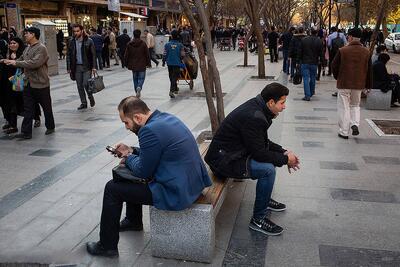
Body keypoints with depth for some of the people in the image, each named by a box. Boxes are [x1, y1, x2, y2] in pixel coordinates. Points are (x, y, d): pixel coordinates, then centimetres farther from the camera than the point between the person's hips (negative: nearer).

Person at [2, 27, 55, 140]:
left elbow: (34, 63, -27)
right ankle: (26, 132, 8)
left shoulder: (41, 48, -15)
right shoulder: (27, 48, 13)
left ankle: (50, 127, 25)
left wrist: (16, 63, -23)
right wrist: (10, 61, -1)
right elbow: (21, 59, 19)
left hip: (40, 84, -8)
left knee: (46, 107, 8)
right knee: (28, 109, 6)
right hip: (28, 83, 8)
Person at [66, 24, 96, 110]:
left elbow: (93, 54, -3)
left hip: (87, 66, -3)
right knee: (79, 86, 6)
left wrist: (94, 67, -9)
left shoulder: (89, 41, -4)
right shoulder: (71, 41, 5)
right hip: (76, 67, 4)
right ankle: (83, 103, 17)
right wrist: (69, 68, 3)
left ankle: (91, 97, 17)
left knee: (86, 84, -11)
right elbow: (68, 55, 8)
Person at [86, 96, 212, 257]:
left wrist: (128, 158, 5)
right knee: (130, 177, 27)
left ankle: (107, 246, 16)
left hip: (177, 194, -10)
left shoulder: (150, 130, -23)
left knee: (112, 188, 2)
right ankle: (133, 221, 47)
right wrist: (131, 152, 13)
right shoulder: (165, 117, 6)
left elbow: (143, 172, -13)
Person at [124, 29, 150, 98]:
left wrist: (127, 64, 12)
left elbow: (126, 56, 2)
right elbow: (147, 54, -4)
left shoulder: (129, 44, -1)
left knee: (135, 79, 15)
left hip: (133, 65, 2)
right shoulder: (143, 44, -7)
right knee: (141, 78, 6)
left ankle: (137, 92, 18)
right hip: (142, 65, -2)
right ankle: (139, 87, -23)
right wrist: (148, 63, 7)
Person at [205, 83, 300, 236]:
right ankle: (258, 219, -9)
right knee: (268, 169, -23)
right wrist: (285, 159, -12)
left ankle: (265, 199, 27)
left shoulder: (256, 108, 4)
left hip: (233, 152, 11)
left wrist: (283, 152, 3)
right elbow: (258, 152, -22)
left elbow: (264, 142, 15)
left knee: (272, 155, 15)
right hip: (223, 160, -11)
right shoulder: (253, 117, -26)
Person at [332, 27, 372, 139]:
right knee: (355, 105, 21)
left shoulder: (343, 50, -11)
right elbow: (369, 70, 4)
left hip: (344, 84, -3)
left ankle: (344, 132, 8)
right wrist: (368, 85, 12)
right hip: (359, 84, 3)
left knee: (344, 107, 6)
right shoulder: (366, 52, 0)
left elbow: (334, 66, -4)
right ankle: (355, 124, 0)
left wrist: (337, 78, 14)